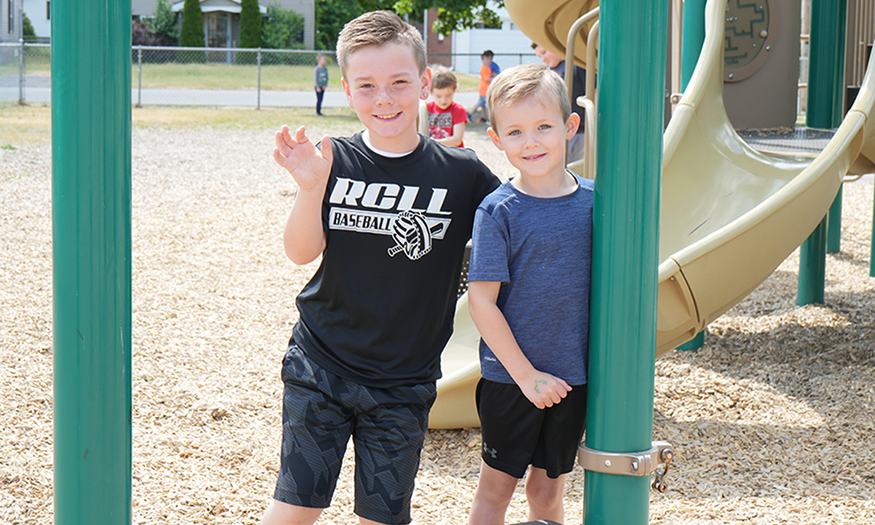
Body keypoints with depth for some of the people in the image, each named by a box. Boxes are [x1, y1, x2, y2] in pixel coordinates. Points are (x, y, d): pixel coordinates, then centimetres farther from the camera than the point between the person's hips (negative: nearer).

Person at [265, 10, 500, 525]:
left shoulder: (461, 172, -5)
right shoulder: (334, 160, -4)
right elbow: (302, 252, -10)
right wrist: (311, 187, -26)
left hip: (404, 382, 0)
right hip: (320, 366, 0)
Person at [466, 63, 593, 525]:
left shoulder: (592, 200, -1)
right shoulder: (497, 211, -13)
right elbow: (481, 301, -13)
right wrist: (526, 373, -14)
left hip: (573, 376, 3)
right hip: (510, 377, -3)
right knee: (496, 486, 9)